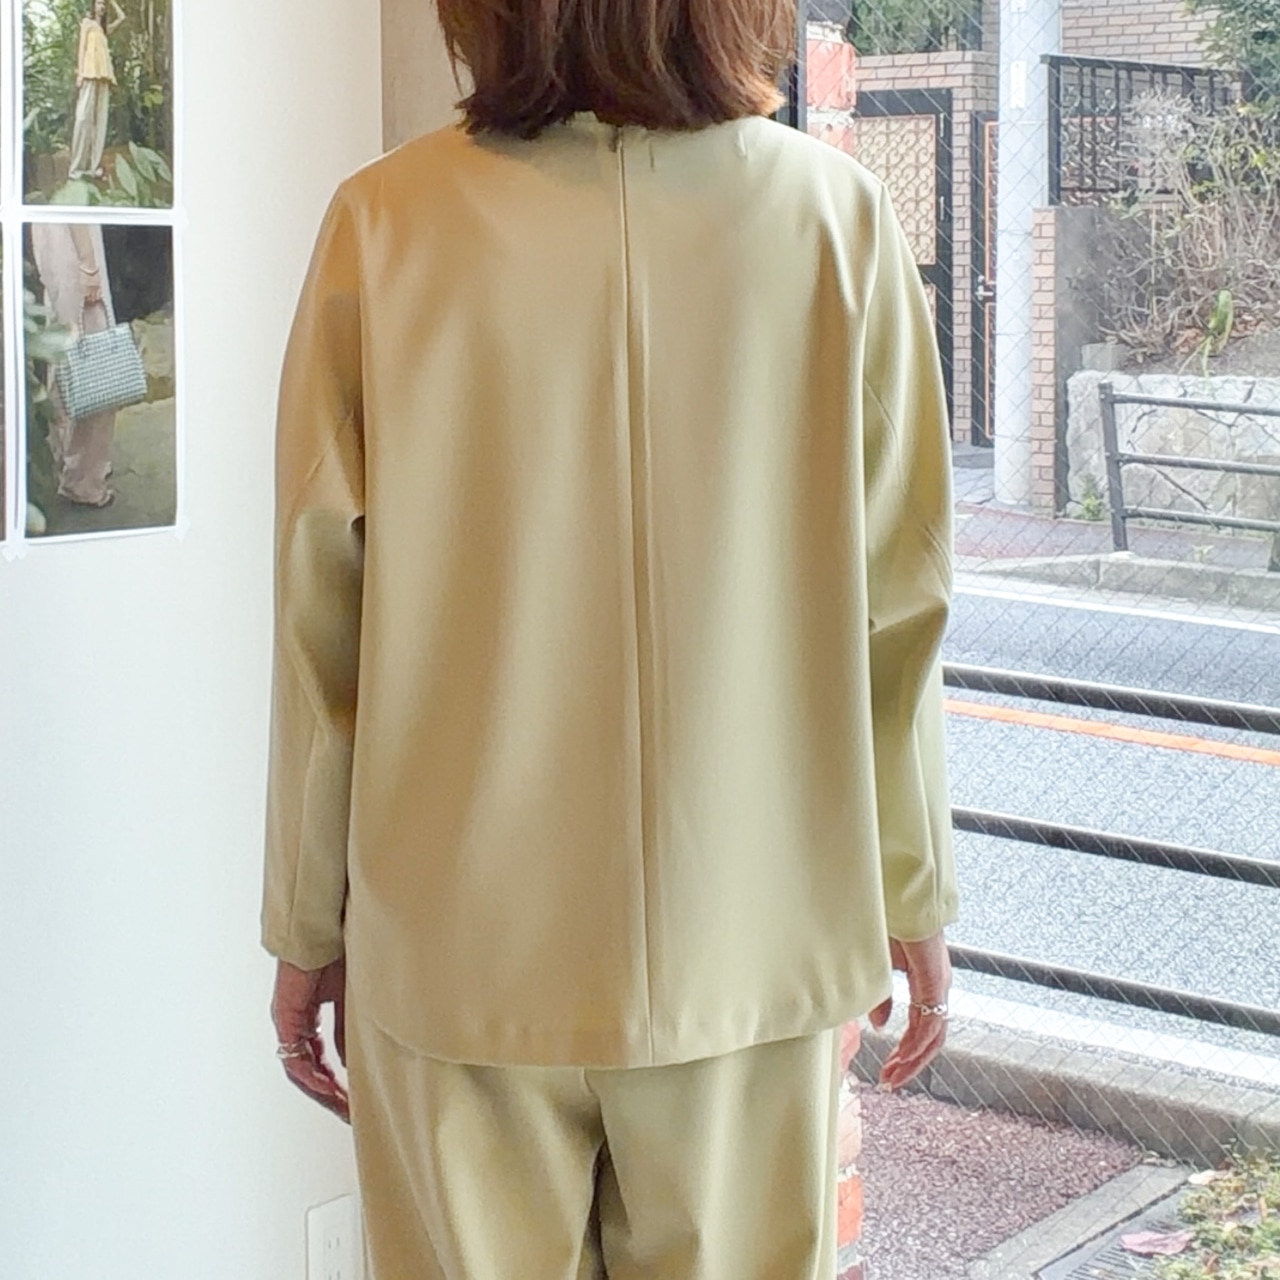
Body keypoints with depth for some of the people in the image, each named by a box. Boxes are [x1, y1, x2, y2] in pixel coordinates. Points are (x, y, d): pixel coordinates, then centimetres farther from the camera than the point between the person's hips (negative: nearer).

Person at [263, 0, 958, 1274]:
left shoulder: (385, 224, -8)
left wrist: (308, 927, 7)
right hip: (752, 949, 1)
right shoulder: (835, 217, -7)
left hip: (462, 952, 0)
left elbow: (321, 615, -4)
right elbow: (893, 604, -4)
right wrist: (914, 893, 9)